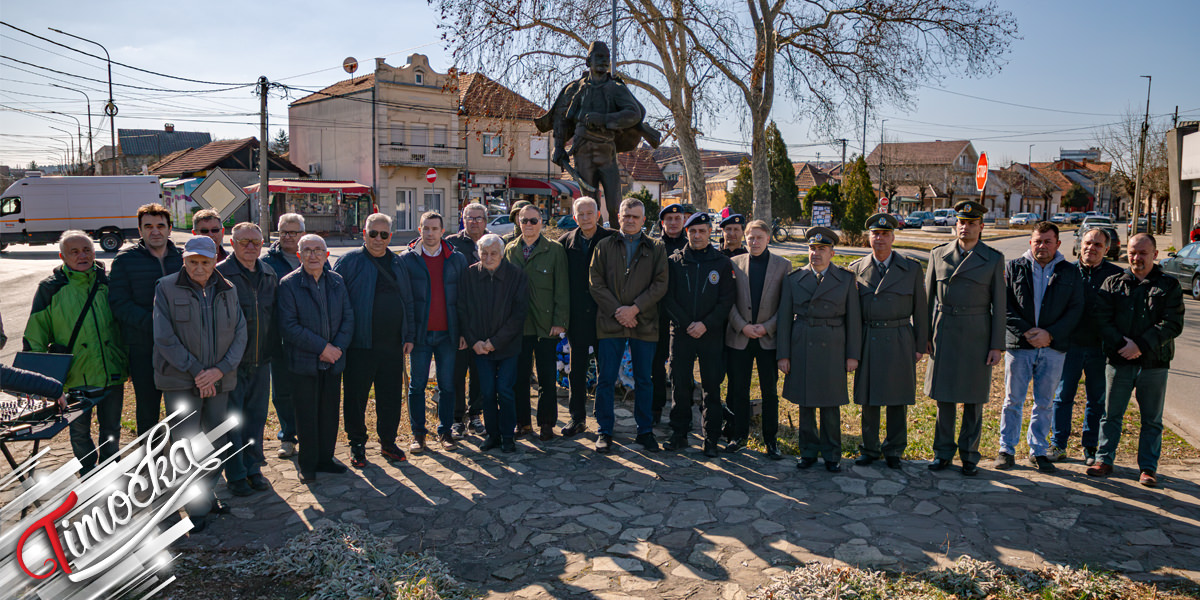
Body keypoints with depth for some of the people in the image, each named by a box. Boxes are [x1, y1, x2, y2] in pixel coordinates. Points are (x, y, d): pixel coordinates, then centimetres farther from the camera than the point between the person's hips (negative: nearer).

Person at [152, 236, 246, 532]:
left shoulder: (228, 290, 5)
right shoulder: (167, 288, -5)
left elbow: (239, 335, 3)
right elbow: (164, 338, -10)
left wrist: (220, 370, -11)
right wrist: (196, 371, -14)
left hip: (218, 379, 4)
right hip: (180, 380, -4)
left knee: (217, 442, 11)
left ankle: (204, 493, 31)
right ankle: (199, 505, 10)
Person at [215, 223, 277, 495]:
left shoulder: (269, 274, 10)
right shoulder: (220, 274, -8)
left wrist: (273, 347, 12)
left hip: (261, 360, 5)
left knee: (256, 416, 13)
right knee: (232, 419, 3)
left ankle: (253, 468, 26)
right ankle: (235, 475, 15)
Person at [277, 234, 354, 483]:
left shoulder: (337, 281, 7)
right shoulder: (288, 284, -6)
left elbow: (348, 318, 7)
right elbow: (288, 325, -13)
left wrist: (338, 346, -9)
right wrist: (321, 347, -16)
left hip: (333, 360, 4)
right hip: (304, 362, -4)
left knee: (330, 411, 11)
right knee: (307, 413, 4)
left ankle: (325, 458, 26)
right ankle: (307, 463, 18)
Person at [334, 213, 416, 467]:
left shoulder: (397, 263, 12)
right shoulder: (350, 261, -3)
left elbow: (407, 301, 17)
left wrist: (409, 335, 12)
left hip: (392, 345, 4)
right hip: (360, 346, -4)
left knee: (391, 397, 10)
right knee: (356, 397, 5)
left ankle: (388, 442, 25)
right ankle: (357, 445, 20)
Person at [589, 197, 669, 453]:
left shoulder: (656, 248, 7)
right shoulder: (605, 246, 8)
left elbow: (660, 284, -1)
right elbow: (595, 282, 1)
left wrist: (634, 308, -12)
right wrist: (617, 311, -9)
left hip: (644, 323, 0)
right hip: (610, 323, 0)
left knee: (643, 381, 8)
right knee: (605, 380, 3)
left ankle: (645, 430, 20)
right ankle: (604, 431, 14)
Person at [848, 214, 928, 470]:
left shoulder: (912, 268, 3)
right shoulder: (856, 269, 5)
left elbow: (920, 310, 4)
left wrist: (920, 345, 1)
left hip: (900, 342, -1)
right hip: (868, 341, 1)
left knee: (898, 400, 6)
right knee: (868, 399, 6)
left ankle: (894, 450, 21)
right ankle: (869, 449, 20)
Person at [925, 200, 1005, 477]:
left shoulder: (994, 259, 2)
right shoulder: (938, 255, 6)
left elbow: (998, 305, 1)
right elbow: (929, 297, 9)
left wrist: (997, 345, -3)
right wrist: (925, 335, 4)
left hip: (977, 335, -1)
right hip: (944, 334, 1)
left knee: (974, 399, 6)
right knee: (944, 396, 6)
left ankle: (969, 455, 19)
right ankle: (943, 452, 19)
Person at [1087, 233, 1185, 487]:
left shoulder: (1169, 286, 4)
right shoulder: (1113, 283, 8)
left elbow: (1173, 324, -6)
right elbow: (1102, 318, 0)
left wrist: (1140, 345, -17)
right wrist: (1121, 344, -14)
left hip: (1154, 364, -1)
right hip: (1119, 361, 1)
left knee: (1152, 420, 8)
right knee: (1111, 414, 7)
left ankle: (1148, 468, 17)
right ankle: (1104, 460, 17)